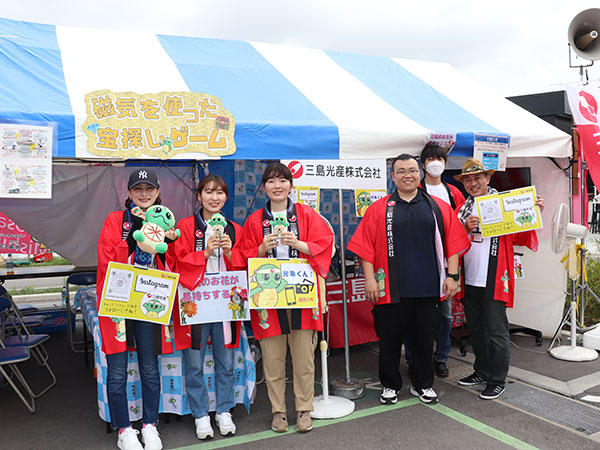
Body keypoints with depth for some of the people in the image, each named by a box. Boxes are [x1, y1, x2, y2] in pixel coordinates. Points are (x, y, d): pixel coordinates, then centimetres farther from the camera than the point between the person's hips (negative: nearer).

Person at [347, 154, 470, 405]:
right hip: (391, 289, -1)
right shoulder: (378, 209, 3)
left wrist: (451, 276, -1)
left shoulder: (438, 207, 7)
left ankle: (422, 384, 32)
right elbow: (366, 247, -1)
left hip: (427, 288, 1)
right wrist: (369, 278, -8)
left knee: (424, 339, 13)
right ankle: (390, 385, 27)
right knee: (390, 339, 9)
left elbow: (452, 243, 6)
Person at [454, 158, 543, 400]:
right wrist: (466, 228, -12)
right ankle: (482, 372, 33)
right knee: (475, 329, 17)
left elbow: (519, 236, -8)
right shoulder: (463, 209, 11)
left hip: (493, 280, -6)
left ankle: (497, 380, 16)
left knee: (495, 331, 2)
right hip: (469, 279, 6)